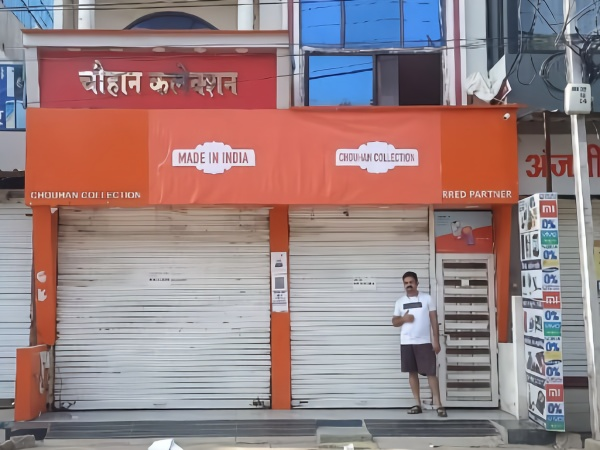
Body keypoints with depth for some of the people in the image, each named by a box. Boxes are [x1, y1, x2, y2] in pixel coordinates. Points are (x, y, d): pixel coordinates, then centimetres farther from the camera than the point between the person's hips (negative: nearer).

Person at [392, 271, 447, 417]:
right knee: (412, 372, 5)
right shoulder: (400, 302, 9)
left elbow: (434, 320, 2)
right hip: (406, 343, 3)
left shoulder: (427, 298, 2)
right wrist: (403, 319, -10)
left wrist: (436, 340, -4)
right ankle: (418, 404, 12)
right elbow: (394, 322, 13)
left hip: (424, 342, -3)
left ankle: (438, 405, -3)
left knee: (431, 372, -5)